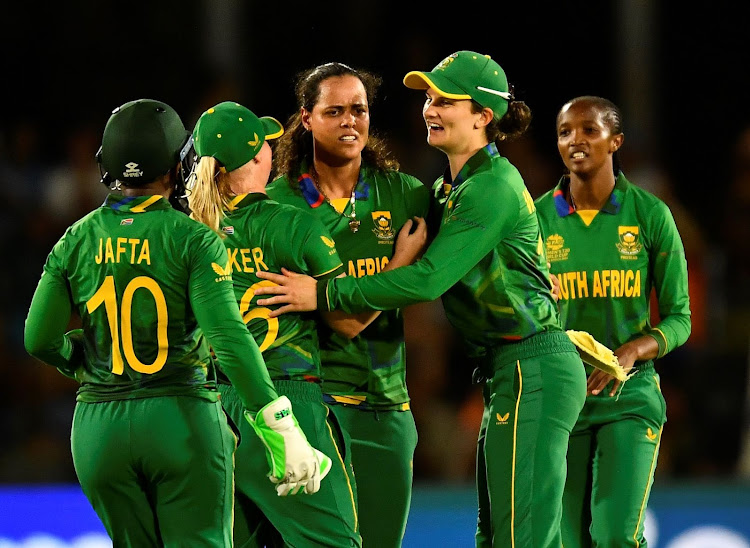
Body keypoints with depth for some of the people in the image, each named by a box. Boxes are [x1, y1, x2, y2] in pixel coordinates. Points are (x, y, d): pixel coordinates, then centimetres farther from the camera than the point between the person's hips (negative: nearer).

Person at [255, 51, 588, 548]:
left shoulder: (492, 187, -15)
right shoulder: (449, 188, 16)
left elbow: (429, 279, -20)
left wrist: (326, 295, -18)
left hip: (531, 372, -10)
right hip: (511, 371, 10)